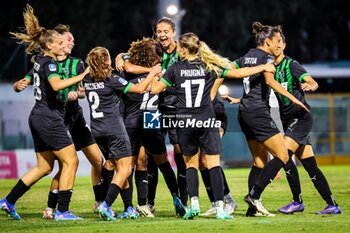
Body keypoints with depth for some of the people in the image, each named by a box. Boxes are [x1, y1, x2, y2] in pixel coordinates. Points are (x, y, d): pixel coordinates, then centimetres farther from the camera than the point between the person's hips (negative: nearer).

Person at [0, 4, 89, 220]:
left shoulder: (40, 62, 16)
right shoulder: (49, 63, -13)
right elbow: (56, 84, -32)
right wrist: (81, 77, -29)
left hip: (38, 118, 10)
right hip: (49, 119, -10)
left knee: (44, 167, 16)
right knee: (71, 161, -6)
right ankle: (62, 211, -8)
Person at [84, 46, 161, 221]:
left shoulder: (87, 80, 5)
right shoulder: (112, 80, -12)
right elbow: (139, 88, -9)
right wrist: (153, 72, 8)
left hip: (97, 131, 7)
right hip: (114, 129, -7)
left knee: (120, 168, 16)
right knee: (124, 169, -5)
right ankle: (106, 205, -20)